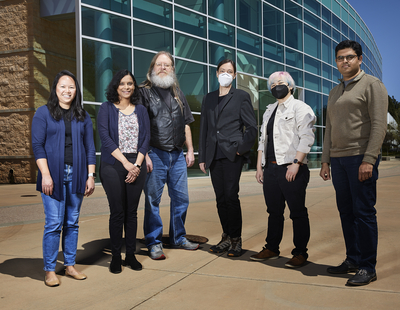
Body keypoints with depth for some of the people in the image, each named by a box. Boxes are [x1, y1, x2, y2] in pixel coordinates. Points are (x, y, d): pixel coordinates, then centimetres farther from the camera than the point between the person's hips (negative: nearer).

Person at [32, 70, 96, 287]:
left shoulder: (82, 116, 13)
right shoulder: (43, 113, 3)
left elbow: (90, 148, 12)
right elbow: (37, 145, -3)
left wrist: (91, 175, 4)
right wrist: (45, 174, -12)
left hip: (76, 175, 3)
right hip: (53, 175, -3)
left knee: (72, 222, 8)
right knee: (54, 223, -6)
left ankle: (70, 265, 18)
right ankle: (49, 270, 5)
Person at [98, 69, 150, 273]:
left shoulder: (140, 110, 12)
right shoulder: (106, 108, 3)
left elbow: (145, 138, 6)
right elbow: (104, 137, -7)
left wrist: (137, 164, -7)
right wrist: (126, 163, -12)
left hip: (136, 166, 3)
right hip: (113, 165, -2)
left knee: (132, 212, 6)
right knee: (117, 212, -2)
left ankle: (131, 255, 15)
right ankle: (116, 257, 9)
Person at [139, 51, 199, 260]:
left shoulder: (178, 93, 16)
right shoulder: (144, 92, 0)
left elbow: (186, 124, 19)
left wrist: (190, 150, 11)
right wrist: (144, 154, -14)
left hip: (177, 155, 5)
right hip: (155, 154, -5)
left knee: (181, 198, 10)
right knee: (152, 200, 1)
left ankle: (178, 237, 25)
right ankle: (154, 243, 11)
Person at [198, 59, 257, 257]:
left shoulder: (241, 97, 6)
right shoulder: (208, 99, 18)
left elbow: (251, 127, 2)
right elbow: (204, 129, 18)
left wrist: (242, 148, -9)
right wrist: (202, 157, 13)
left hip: (232, 155, -5)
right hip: (214, 156, 5)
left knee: (231, 196, -9)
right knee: (221, 198, 7)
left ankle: (236, 240, 0)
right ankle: (226, 238, 16)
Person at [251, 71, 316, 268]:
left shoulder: (300, 108, 0)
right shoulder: (269, 111, 22)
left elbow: (306, 138, -11)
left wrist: (296, 163, -19)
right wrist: (259, 166, 15)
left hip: (291, 169, -7)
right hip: (270, 168, 7)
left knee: (298, 212, -2)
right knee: (274, 211, 12)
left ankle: (300, 253, 6)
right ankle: (272, 249, 21)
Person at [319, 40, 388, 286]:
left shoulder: (372, 85, -1)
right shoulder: (335, 92, 21)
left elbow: (379, 125, -10)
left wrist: (369, 160, -18)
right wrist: (326, 160, 14)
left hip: (361, 159, -7)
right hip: (338, 159, 7)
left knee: (364, 213, -5)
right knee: (346, 212, 8)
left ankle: (368, 267, 1)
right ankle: (353, 260, 17)